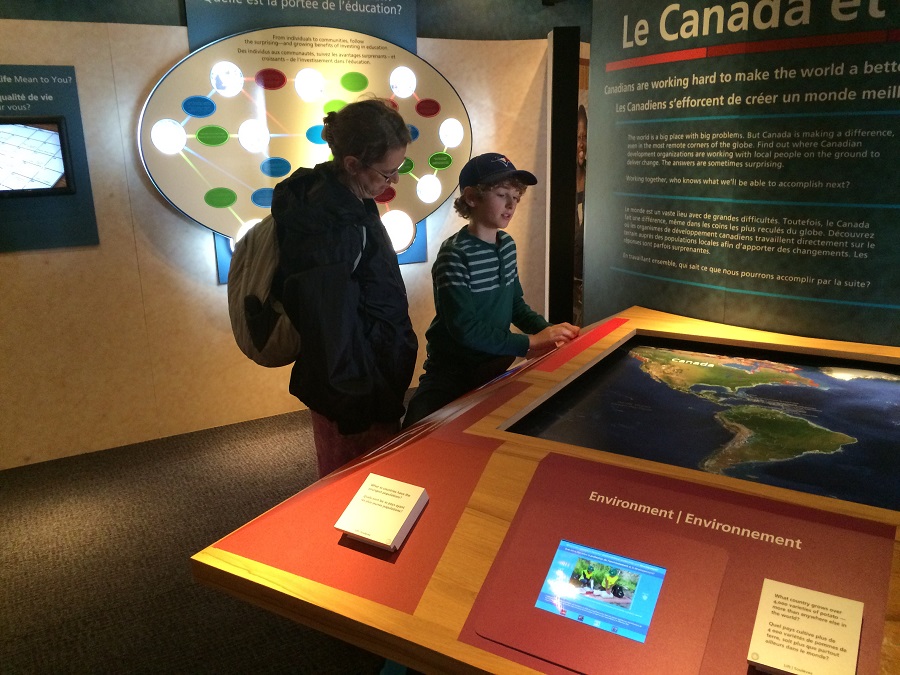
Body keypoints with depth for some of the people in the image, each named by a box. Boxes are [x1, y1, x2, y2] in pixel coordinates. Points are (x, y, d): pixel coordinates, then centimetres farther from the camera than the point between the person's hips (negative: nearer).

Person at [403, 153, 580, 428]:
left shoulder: (507, 245, 5)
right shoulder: (454, 255, -20)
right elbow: (464, 328, -25)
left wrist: (548, 331, -5)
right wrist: (529, 343, -23)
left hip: (495, 365, 7)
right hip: (452, 374, -7)